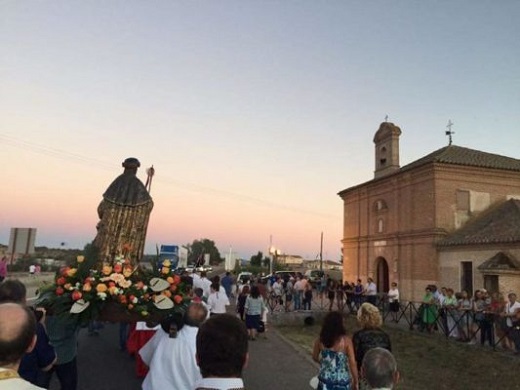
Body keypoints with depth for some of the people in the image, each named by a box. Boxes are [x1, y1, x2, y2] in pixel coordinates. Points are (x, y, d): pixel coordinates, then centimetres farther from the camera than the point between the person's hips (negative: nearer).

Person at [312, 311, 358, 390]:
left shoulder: (319, 340, -7)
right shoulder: (346, 341, -17)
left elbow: (315, 358, 7)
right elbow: (352, 363, -15)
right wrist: (355, 381, -2)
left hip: (325, 381, 3)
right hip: (342, 382, -2)